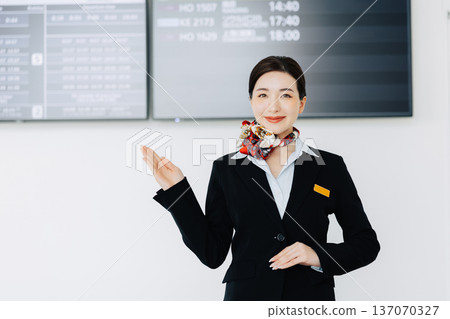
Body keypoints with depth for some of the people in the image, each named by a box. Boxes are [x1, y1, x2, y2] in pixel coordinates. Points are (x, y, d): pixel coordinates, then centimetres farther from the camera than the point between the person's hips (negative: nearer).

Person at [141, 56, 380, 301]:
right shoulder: (226, 169, -1)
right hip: (246, 294, 0)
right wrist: (176, 189, -9)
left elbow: (367, 243, 3)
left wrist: (319, 256, -13)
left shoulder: (330, 167, -2)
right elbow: (212, 254, -3)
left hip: (312, 295, 0)